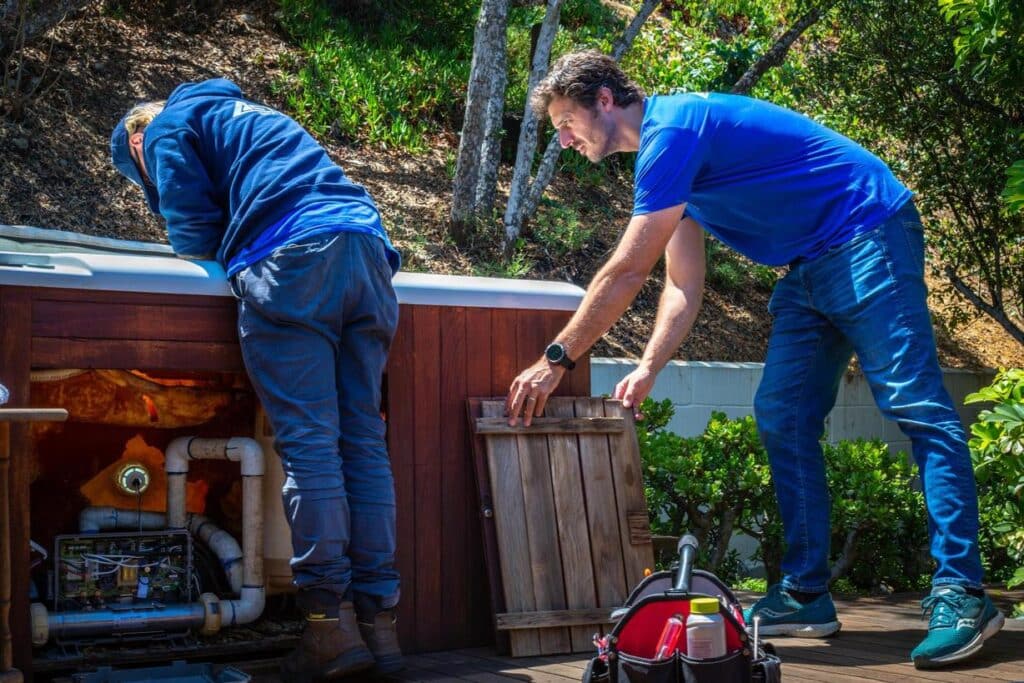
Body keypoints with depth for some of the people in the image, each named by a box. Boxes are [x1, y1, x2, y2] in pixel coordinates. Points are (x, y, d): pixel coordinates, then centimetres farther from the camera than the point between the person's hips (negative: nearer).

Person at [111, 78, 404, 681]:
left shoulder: (166, 125, 17)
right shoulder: (252, 115, 40)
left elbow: (194, 234, 7)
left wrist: (210, 250, 28)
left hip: (290, 260, -7)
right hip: (367, 248, 7)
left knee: (308, 442, -10)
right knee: (364, 442, 2)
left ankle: (330, 621, -15)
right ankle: (379, 619, -1)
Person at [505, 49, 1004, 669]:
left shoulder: (672, 130, -18)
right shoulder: (666, 154, 14)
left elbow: (625, 274, -18)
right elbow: (683, 287, 12)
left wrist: (556, 360, -11)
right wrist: (647, 371, -1)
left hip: (868, 238, -10)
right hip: (811, 269, 10)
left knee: (915, 406, -14)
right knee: (781, 418, 4)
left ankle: (961, 595, -17)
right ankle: (806, 595, 4)